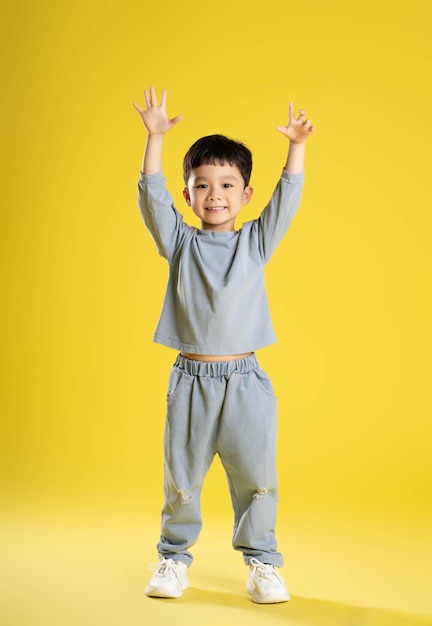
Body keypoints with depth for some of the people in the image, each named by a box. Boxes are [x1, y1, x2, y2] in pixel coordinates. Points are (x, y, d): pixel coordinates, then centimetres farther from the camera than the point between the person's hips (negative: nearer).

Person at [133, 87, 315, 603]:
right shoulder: (180, 243, 4)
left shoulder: (256, 242, 6)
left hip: (245, 381, 0)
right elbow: (152, 197, -6)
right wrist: (154, 138, -15)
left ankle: (261, 562, 22)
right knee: (181, 478, 9)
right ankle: (174, 556, 27)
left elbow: (286, 199, -2)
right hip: (190, 380, 0)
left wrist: (296, 148, -12)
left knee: (257, 478, 6)